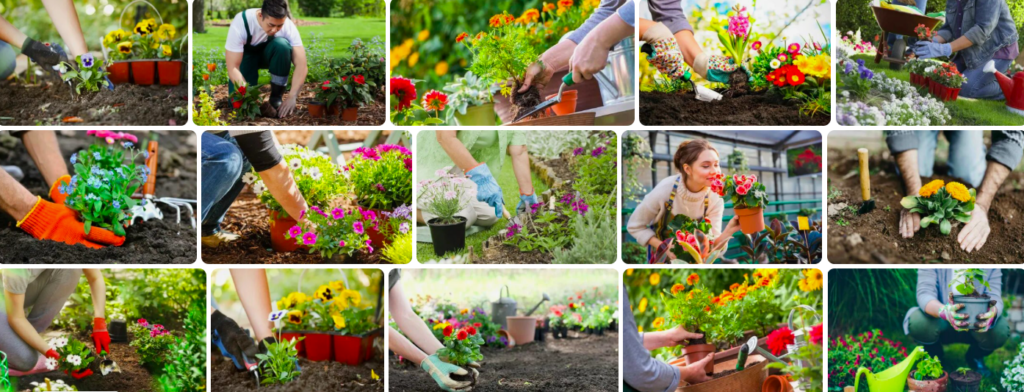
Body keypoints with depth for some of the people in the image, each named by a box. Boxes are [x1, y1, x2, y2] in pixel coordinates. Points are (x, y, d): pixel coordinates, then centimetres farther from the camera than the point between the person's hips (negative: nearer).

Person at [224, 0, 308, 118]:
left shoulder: (288, 25, -29)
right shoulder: (241, 23, -34)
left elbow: (301, 64, -31)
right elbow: (233, 68, -33)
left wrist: (292, 97, -41)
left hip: (269, 54, 1)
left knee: (282, 45, -34)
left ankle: (276, 97, -16)